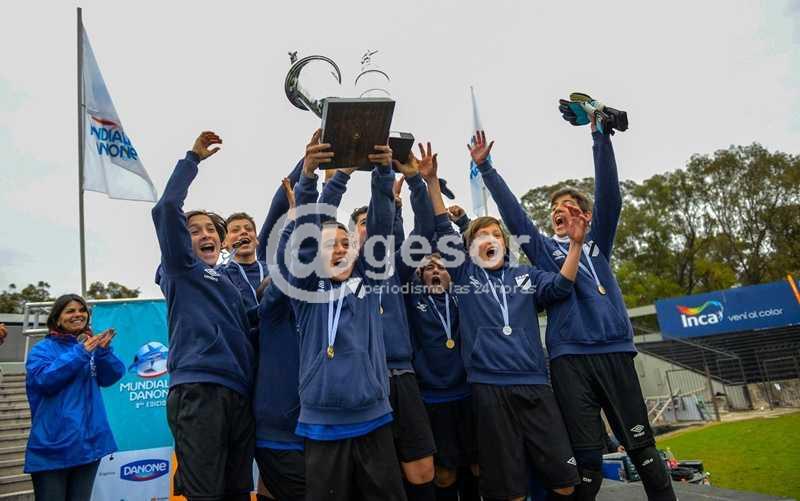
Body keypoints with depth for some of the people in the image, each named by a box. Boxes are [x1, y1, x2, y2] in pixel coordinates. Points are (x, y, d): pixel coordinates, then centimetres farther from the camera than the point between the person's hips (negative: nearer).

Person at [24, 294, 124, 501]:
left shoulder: (92, 345, 9)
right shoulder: (42, 349, -2)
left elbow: (111, 377, -1)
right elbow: (44, 379, -18)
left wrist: (104, 351, -18)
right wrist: (80, 353, -23)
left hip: (89, 442, 4)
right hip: (53, 445, -4)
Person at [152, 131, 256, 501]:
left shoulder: (229, 282, 26)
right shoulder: (181, 269, 8)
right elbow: (166, 208, -5)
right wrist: (193, 159, 1)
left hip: (240, 393, 7)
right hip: (198, 390, -6)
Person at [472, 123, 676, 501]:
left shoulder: (597, 242, 16)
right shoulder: (543, 249, 16)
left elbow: (609, 196, 5)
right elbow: (513, 213, 8)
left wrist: (600, 136, -3)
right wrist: (485, 167, 2)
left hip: (615, 351, 1)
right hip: (568, 356, -1)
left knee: (642, 445, 6)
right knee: (586, 455, 1)